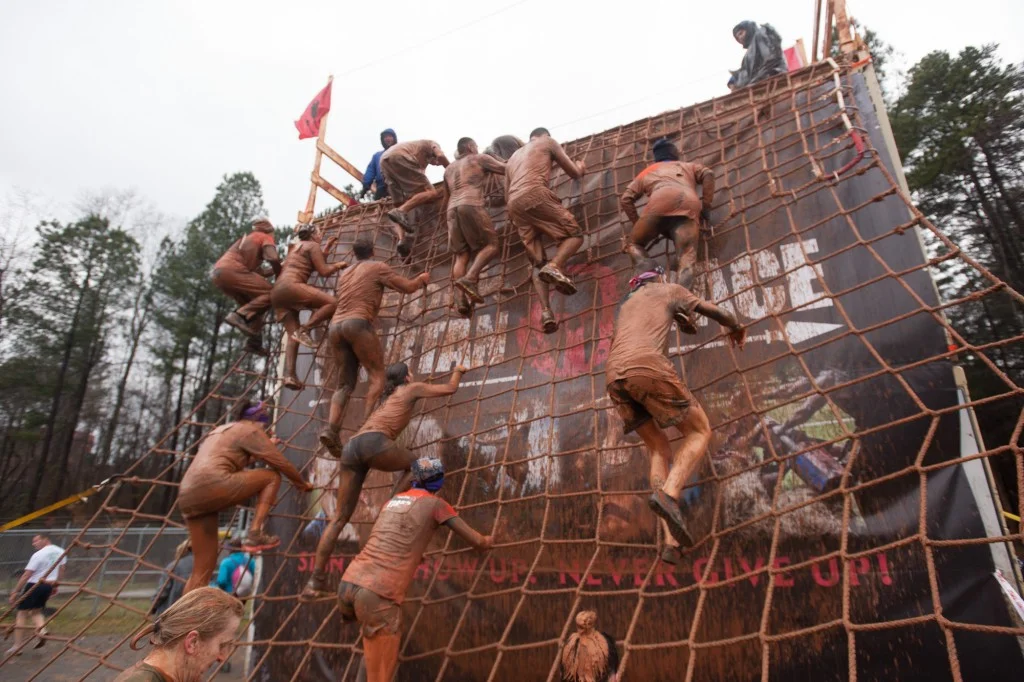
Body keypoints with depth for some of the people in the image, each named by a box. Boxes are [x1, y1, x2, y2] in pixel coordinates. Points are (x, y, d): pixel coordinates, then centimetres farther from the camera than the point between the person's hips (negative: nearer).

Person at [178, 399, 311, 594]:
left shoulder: (222, 430, 33)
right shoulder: (250, 430, 8)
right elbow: (280, 463, 8)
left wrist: (266, 447, 63)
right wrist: (301, 483, 23)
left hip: (188, 498, 9)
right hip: (212, 485, -9)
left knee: (203, 567, 11)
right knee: (272, 477, 6)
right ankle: (254, 535, -4)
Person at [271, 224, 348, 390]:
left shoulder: (296, 247, 32)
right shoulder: (313, 246, 6)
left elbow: (314, 264, 39)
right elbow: (324, 272, -1)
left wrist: (326, 250, 44)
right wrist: (338, 265, 15)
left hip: (277, 292, 9)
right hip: (290, 286, -9)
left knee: (293, 335, -1)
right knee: (333, 302, -16)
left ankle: (289, 375, -16)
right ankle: (303, 330, -24)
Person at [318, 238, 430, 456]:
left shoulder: (344, 273, 29)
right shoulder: (378, 267, 9)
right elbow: (408, 287, 7)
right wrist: (422, 279, 28)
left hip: (335, 328, 7)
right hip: (358, 324, -6)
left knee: (345, 384, 7)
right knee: (377, 375, -2)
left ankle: (330, 428, -13)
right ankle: (366, 424, -20)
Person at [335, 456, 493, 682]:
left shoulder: (394, 500, 23)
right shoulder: (435, 503, 7)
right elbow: (476, 542, 11)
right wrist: (487, 541, 33)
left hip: (347, 584, 7)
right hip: (378, 595, -7)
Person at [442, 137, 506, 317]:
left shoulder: (449, 169, 33)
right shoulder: (480, 158, 17)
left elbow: (446, 198, 36)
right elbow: (507, 170, 16)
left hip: (452, 209, 6)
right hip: (471, 205, -6)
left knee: (461, 255, -1)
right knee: (491, 244, -4)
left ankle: (460, 300, -15)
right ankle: (469, 279, -27)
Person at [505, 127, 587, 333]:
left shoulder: (513, 158, 38)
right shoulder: (548, 142, 23)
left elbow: (507, 195, 33)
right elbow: (574, 173, 23)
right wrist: (581, 168, 46)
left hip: (514, 204, 5)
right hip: (535, 194, -5)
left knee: (537, 262, 3)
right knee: (575, 234, 2)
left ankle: (545, 311, -16)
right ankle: (554, 266, -28)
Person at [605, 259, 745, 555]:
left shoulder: (627, 304, 40)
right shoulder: (669, 290, 25)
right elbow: (715, 311, 34)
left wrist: (681, 319, 76)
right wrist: (736, 327, 54)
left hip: (615, 376, 6)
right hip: (648, 367, -5)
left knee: (659, 448, 14)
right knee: (699, 432, 10)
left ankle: (671, 541, 2)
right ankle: (669, 494, -17)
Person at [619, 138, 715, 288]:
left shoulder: (647, 172, 39)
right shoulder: (687, 166, 41)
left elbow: (625, 199, 26)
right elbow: (708, 174, 20)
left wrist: (637, 223, 32)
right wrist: (706, 206, 23)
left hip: (660, 201, -1)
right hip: (690, 204, 1)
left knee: (633, 243, 17)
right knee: (687, 256, -12)